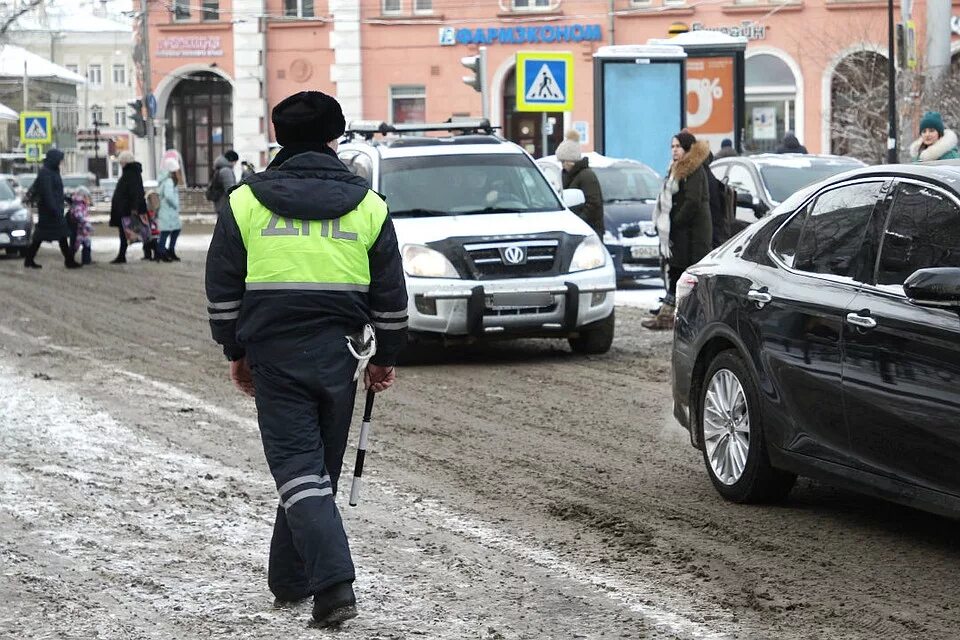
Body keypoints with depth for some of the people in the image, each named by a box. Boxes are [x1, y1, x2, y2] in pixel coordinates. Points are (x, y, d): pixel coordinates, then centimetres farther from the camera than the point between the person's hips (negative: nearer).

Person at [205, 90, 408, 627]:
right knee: (320, 468, 15)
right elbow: (391, 296, 7)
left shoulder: (245, 203, 1)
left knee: (297, 468, -4)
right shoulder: (368, 206, 4)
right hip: (337, 356, 2)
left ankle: (334, 581, -19)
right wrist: (387, 357, 18)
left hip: (274, 355, -2)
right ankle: (292, 579, 26)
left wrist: (237, 351, 15)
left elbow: (223, 290, 5)